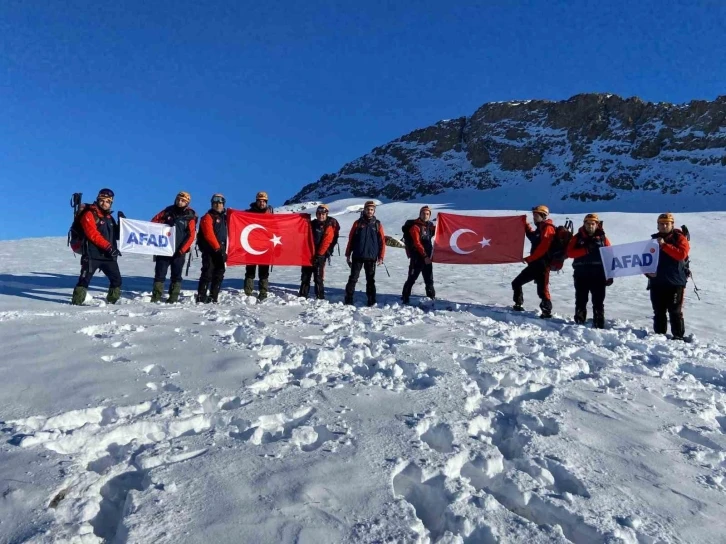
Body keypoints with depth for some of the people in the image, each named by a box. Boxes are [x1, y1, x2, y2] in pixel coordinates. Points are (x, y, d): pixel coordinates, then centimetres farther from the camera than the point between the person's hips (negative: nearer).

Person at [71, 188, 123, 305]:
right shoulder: (89, 214, -4)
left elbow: (115, 234, 22)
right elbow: (93, 234, -16)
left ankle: (111, 301, 22)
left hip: (108, 255, 7)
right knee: (85, 278, -9)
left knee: (116, 279, 8)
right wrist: (109, 247, -24)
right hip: (92, 255, -7)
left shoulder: (109, 217, 19)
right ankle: (76, 301, -2)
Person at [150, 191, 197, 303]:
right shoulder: (168, 211, 6)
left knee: (176, 275, 6)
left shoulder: (190, 216, -2)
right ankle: (156, 297, 7)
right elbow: (154, 222, 9)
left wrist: (181, 250, -16)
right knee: (160, 273, 2)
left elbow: (191, 235, -8)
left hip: (179, 251, -2)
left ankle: (173, 298, 13)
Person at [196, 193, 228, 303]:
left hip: (220, 251, 7)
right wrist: (217, 247, -19)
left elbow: (227, 233, 21)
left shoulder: (225, 217, 18)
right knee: (208, 273, -11)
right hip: (209, 251, -6)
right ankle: (201, 297, -7)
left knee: (219, 275, 6)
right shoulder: (208, 217, -2)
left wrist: (225, 249, 9)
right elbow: (209, 234, -13)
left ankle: (213, 297, 13)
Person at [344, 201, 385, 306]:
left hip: (371, 257, 1)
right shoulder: (358, 223, 4)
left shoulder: (377, 224, 5)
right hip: (357, 256, 0)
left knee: (370, 280, 8)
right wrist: (348, 254, 2)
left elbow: (382, 241, 4)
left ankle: (371, 301, 14)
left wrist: (381, 256, -2)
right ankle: (348, 300, 6)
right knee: (353, 278, 0)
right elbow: (351, 239, 4)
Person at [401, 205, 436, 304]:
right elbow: (417, 243, -17)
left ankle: (431, 298, 24)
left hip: (427, 257, 6)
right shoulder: (415, 227, -9)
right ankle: (405, 297, 2)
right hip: (417, 257, -6)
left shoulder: (430, 225, 11)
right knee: (412, 278, -5)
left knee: (429, 279, 14)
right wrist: (425, 256, -24)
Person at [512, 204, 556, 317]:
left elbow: (543, 247, -19)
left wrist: (529, 258, -17)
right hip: (535, 264, 10)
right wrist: (526, 226, 26)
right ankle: (518, 305, 25)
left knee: (542, 290, -12)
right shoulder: (540, 228, 19)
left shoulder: (547, 228, -10)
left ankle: (547, 311, -1)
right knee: (516, 283, 14)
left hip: (542, 264, -10)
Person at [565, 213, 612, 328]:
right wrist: (586, 250, -18)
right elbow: (570, 252, -7)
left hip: (598, 275, 0)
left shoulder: (603, 238, 6)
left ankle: (599, 326, 8)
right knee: (580, 301, 7)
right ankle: (579, 324, 15)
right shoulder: (577, 238, 5)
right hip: (581, 275, 0)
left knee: (598, 302, 3)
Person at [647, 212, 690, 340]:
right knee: (658, 312, 10)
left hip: (675, 282, -4)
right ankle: (659, 334, 18)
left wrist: (664, 245, -21)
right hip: (657, 282, 4)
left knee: (675, 312, -2)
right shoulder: (654, 239, 12)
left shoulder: (679, 238, 0)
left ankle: (678, 336, 5)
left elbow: (681, 254, -18)